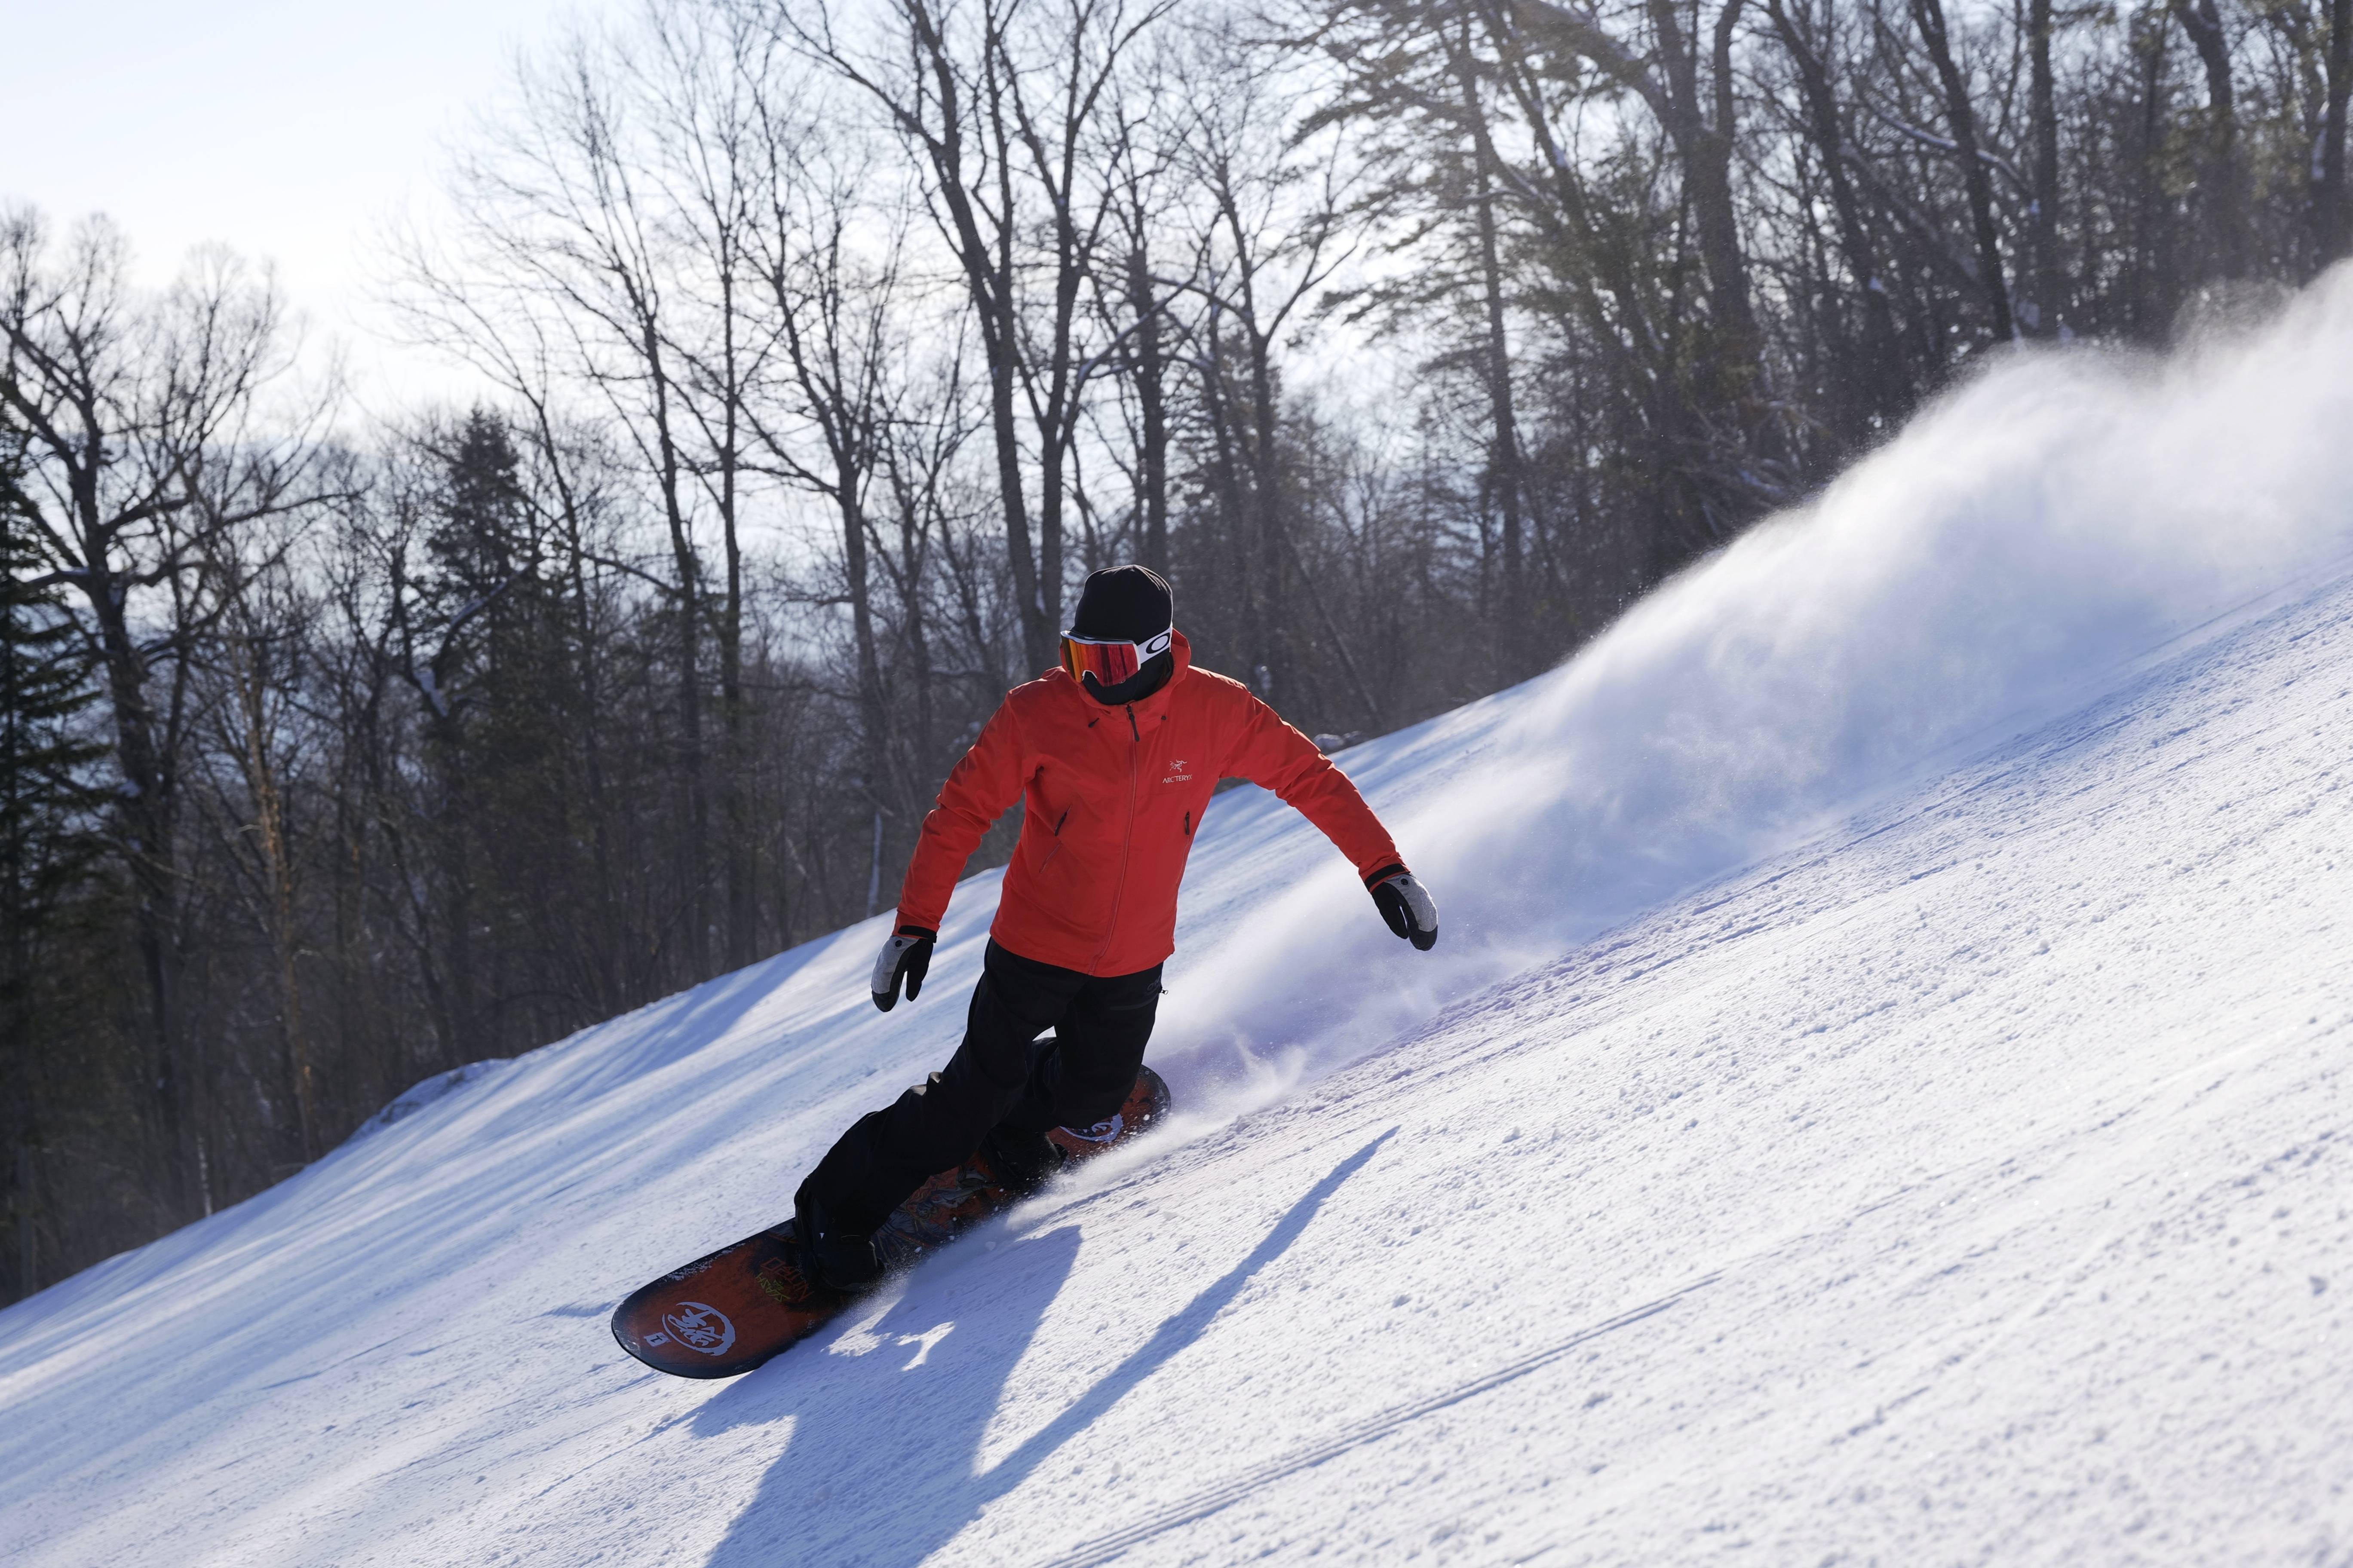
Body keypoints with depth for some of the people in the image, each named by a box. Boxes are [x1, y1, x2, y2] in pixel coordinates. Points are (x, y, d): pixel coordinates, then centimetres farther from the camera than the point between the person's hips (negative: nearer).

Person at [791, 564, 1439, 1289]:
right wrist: (916, 923, -14)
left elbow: (1309, 777, -4)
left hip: (1135, 959, 3)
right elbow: (962, 812, -11)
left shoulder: (1215, 712, -16)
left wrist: (1384, 870, -7)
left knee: (1092, 1095, 11)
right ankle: (839, 1206, 12)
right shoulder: (1037, 713, -20)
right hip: (1036, 945, -3)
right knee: (977, 1095, -3)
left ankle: (1012, 1125, 44)